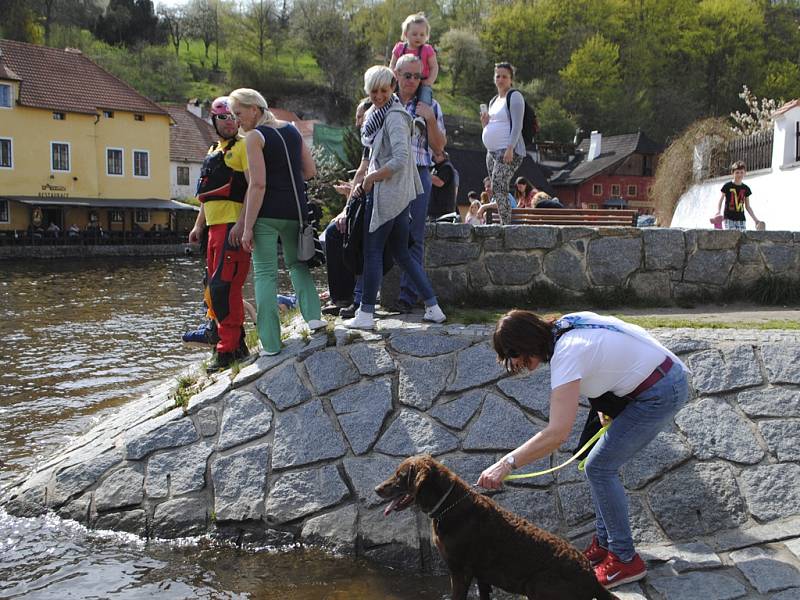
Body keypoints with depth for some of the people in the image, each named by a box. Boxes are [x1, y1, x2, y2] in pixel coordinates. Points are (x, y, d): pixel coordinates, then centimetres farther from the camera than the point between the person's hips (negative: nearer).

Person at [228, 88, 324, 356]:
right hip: (296, 210, 6)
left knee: (265, 274, 0)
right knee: (296, 262, 23)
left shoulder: (254, 136, -9)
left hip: (267, 213, -6)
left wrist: (247, 227, -15)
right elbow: (310, 171, 11)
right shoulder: (292, 129, 11)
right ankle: (313, 315, 3)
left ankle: (270, 343, -2)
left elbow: (258, 184, -16)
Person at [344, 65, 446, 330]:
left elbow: (400, 159, -25)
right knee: (402, 253, 14)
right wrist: (364, 182, 11)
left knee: (372, 252, 0)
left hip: (387, 193, -10)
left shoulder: (394, 117, -15)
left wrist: (371, 178, -15)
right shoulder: (375, 114, 15)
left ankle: (366, 314, 8)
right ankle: (433, 307, 15)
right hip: (400, 195, 10)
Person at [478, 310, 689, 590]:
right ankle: (604, 543, 22)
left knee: (599, 469, -5)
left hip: (661, 393, -9)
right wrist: (607, 408, 6)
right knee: (600, 466, 10)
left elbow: (556, 434, -32)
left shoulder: (566, 355, -26)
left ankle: (625, 560, 5)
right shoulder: (564, 326, 0)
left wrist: (506, 463, -30)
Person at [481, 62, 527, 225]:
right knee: (496, 191, 5)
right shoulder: (493, 101, 21)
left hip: (509, 151, -9)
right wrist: (485, 123, 6)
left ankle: (506, 226, -22)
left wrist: (510, 148, -24)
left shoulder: (514, 96, -5)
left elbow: (517, 125, -14)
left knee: (498, 187, -20)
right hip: (492, 151, 9)